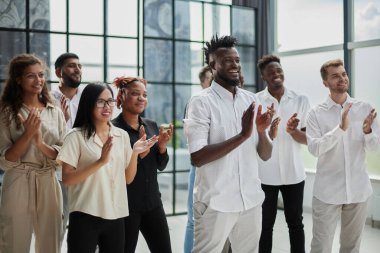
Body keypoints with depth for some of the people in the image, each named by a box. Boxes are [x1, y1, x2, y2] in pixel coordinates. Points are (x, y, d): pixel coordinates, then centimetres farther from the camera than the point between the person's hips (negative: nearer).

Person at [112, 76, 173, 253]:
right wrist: (138, 154, -25)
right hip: (125, 204, -5)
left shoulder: (152, 126, 7)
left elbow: (161, 166, 9)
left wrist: (162, 146, -9)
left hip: (153, 201, 5)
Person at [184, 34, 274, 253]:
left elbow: (266, 155, 7)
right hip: (216, 203, -5)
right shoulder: (202, 102, -10)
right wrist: (242, 135, -24)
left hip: (251, 200, 5)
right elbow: (197, 157, -19)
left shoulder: (251, 99, 6)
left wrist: (262, 131, -14)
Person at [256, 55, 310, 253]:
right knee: (265, 225, 9)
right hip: (264, 175, -1)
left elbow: (308, 139, -1)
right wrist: (268, 135, -25)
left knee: (296, 224, 11)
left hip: (294, 173, 2)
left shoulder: (301, 101, 1)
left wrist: (293, 131, -23)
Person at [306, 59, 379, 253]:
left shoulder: (364, 108, 1)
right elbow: (314, 148, -16)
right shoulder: (316, 113, -5)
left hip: (358, 189, 2)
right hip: (327, 191, -2)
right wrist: (340, 128, -28)